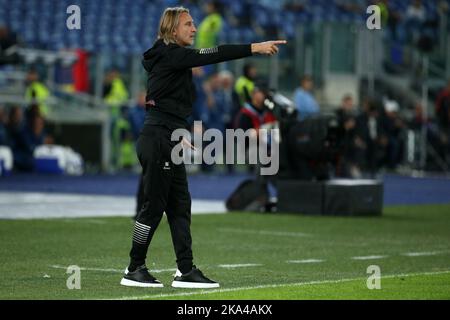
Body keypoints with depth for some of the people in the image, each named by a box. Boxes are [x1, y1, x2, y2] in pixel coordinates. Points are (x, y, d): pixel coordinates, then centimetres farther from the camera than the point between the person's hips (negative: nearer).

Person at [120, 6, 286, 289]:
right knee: (154, 206, -4)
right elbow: (212, 55, -23)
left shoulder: (172, 58, 18)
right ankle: (134, 270, 4)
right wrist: (254, 48, -27)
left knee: (180, 205, 8)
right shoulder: (169, 55, -12)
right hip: (158, 141, -10)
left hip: (167, 141, 10)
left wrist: (178, 134, 20)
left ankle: (185, 271, 9)